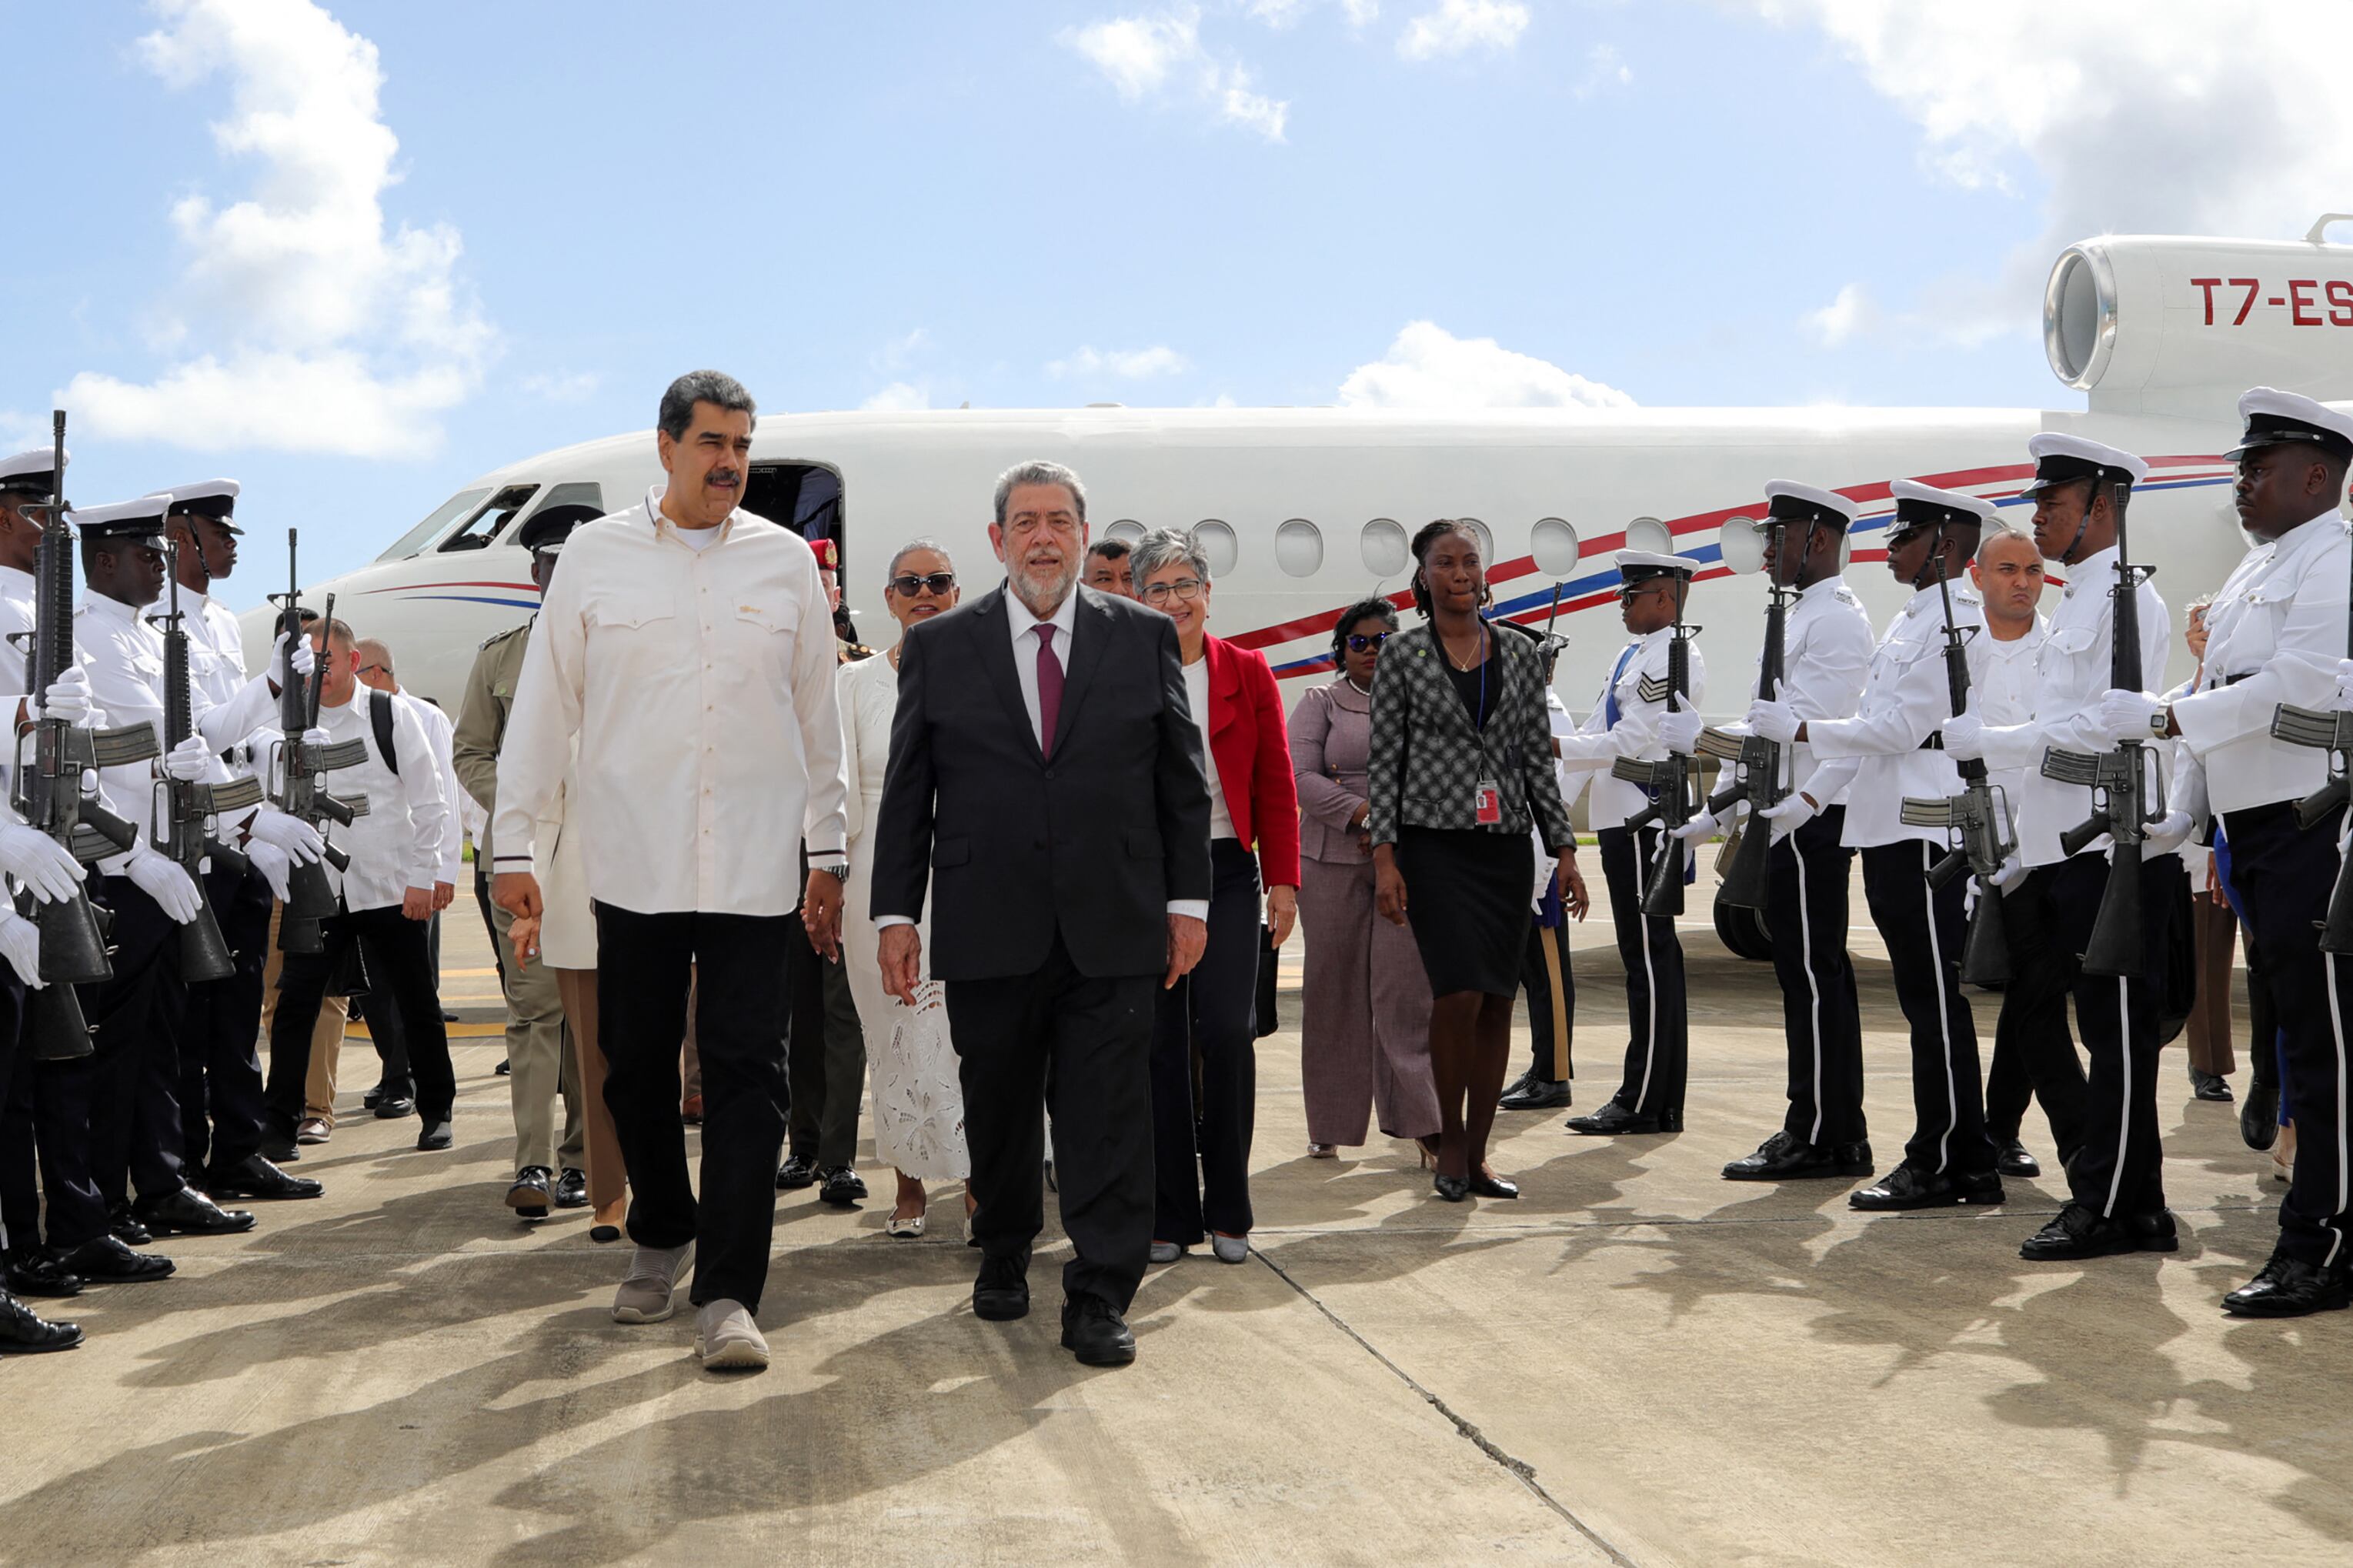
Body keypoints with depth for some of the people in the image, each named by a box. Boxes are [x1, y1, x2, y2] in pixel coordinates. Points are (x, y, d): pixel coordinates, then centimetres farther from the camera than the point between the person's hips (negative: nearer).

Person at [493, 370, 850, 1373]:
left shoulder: (785, 560, 7)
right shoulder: (595, 556, 4)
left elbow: (816, 717, 12)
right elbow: (543, 708, 6)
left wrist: (827, 852, 10)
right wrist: (512, 847, 3)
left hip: (754, 863, 0)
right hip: (632, 860, 0)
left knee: (746, 1070, -5)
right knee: (636, 1063, 10)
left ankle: (727, 1294, -2)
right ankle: (660, 1236, 32)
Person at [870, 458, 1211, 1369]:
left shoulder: (1146, 638, 7)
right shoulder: (938, 647, 7)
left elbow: (1183, 780, 8)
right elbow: (906, 792, 5)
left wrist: (1188, 900, 3)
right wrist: (897, 912, 0)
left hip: (1114, 928, 0)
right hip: (987, 930, 1)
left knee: (1108, 1119, -2)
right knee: (996, 1112, 12)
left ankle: (1099, 1299, 5)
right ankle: (1004, 1258, 32)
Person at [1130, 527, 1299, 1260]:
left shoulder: (1246, 671, 6)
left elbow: (1276, 785, 6)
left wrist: (1283, 880, 1)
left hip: (1226, 870, 1)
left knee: (1227, 1032, -6)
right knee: (1159, 1041, 3)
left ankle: (1227, 1211, 8)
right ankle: (1169, 1214, 13)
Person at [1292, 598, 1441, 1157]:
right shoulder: (1321, 702, 9)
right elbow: (1301, 777, -2)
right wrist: (1362, 814, -14)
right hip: (1333, 864, 0)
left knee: (1407, 986, -8)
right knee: (1334, 988, 3)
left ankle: (1423, 1118, -6)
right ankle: (1330, 1122, 13)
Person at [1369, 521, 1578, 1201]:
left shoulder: (1520, 655, 10)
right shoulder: (1401, 657, 2)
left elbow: (1538, 756, 11)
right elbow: (1384, 762, 0)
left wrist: (1563, 847, 6)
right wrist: (1384, 857, -8)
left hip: (1506, 845, 4)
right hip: (1434, 845, -4)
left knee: (1498, 1001, 3)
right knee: (1460, 991, -15)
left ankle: (1476, 1156, 14)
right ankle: (1450, 1142, 5)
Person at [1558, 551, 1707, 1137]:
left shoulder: (1673, 657, -13)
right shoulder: (1634, 655, 18)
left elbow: (1629, 742, -18)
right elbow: (1600, 733, 18)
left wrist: (1551, 746, -13)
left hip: (1646, 819, -10)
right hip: (1626, 820, 10)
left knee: (1648, 959, -6)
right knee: (1654, 958, 12)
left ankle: (1643, 1103, -3)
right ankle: (1664, 1103, 19)